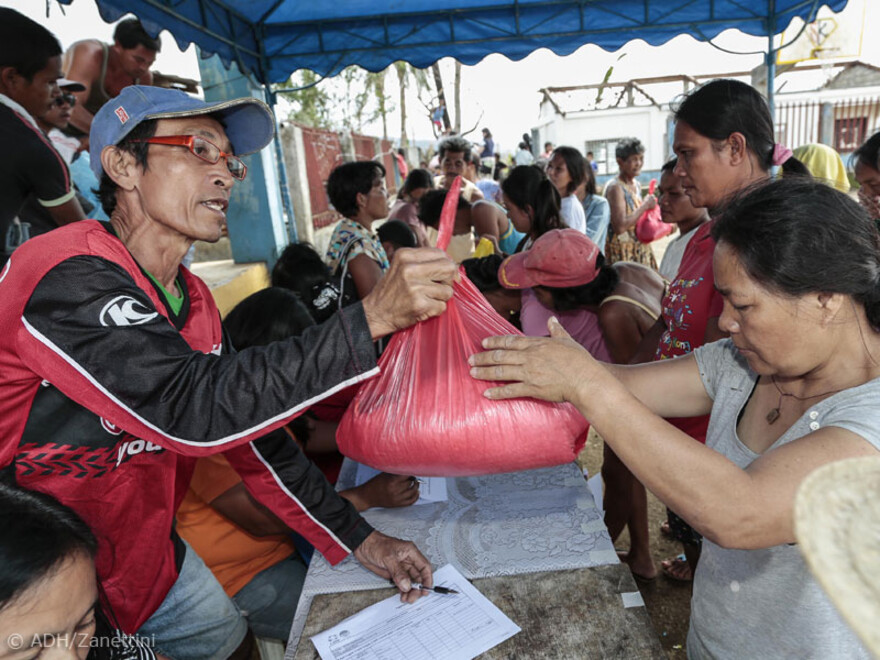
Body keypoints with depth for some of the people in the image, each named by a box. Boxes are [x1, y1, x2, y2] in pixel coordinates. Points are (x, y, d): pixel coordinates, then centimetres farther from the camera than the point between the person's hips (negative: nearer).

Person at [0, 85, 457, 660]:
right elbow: (196, 410, -39)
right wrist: (373, 318, -42)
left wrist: (359, 540, -3)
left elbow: (251, 429, -1)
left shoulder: (193, 300, -1)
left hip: (145, 549, 7)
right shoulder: (68, 280, -28)